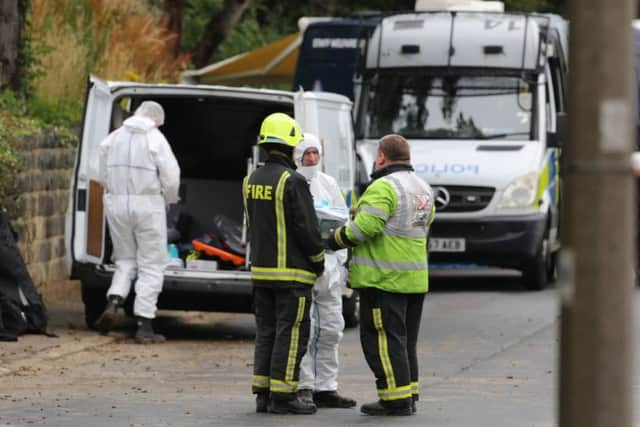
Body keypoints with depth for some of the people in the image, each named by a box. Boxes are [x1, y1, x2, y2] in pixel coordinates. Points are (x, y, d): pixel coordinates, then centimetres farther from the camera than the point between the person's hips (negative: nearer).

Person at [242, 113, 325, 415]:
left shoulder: (251, 180, 8)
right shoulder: (293, 181, -16)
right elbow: (306, 227, -15)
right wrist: (318, 260, -1)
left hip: (261, 270, 7)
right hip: (292, 271, -7)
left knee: (266, 332, 12)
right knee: (291, 333, -3)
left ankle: (263, 395, 12)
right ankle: (282, 397, -4)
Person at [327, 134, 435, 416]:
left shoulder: (384, 187, -15)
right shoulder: (423, 189, 14)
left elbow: (366, 226, -24)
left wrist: (338, 239, -7)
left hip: (383, 278, -9)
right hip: (415, 279, 9)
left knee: (383, 339, -5)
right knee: (405, 340, 16)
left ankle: (396, 400, -8)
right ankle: (409, 396, 18)